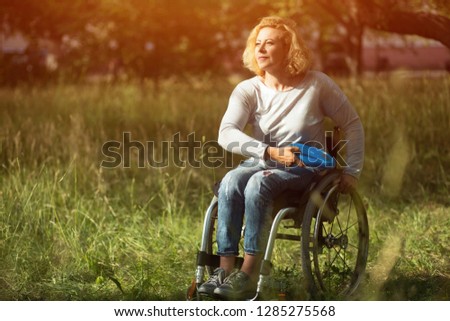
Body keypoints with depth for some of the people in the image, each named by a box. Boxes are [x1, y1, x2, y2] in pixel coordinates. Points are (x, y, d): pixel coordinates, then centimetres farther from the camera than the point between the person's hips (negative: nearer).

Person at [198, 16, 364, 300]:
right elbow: (226, 134, -16)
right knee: (231, 182, -32)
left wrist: (352, 172, 2)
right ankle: (225, 269, -33)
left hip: (305, 168, -3)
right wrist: (271, 152, -30)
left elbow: (352, 125, 7)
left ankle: (249, 276, -37)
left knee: (258, 183, -35)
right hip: (260, 162, 3)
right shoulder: (248, 90, 0)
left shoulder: (317, 85, -3)